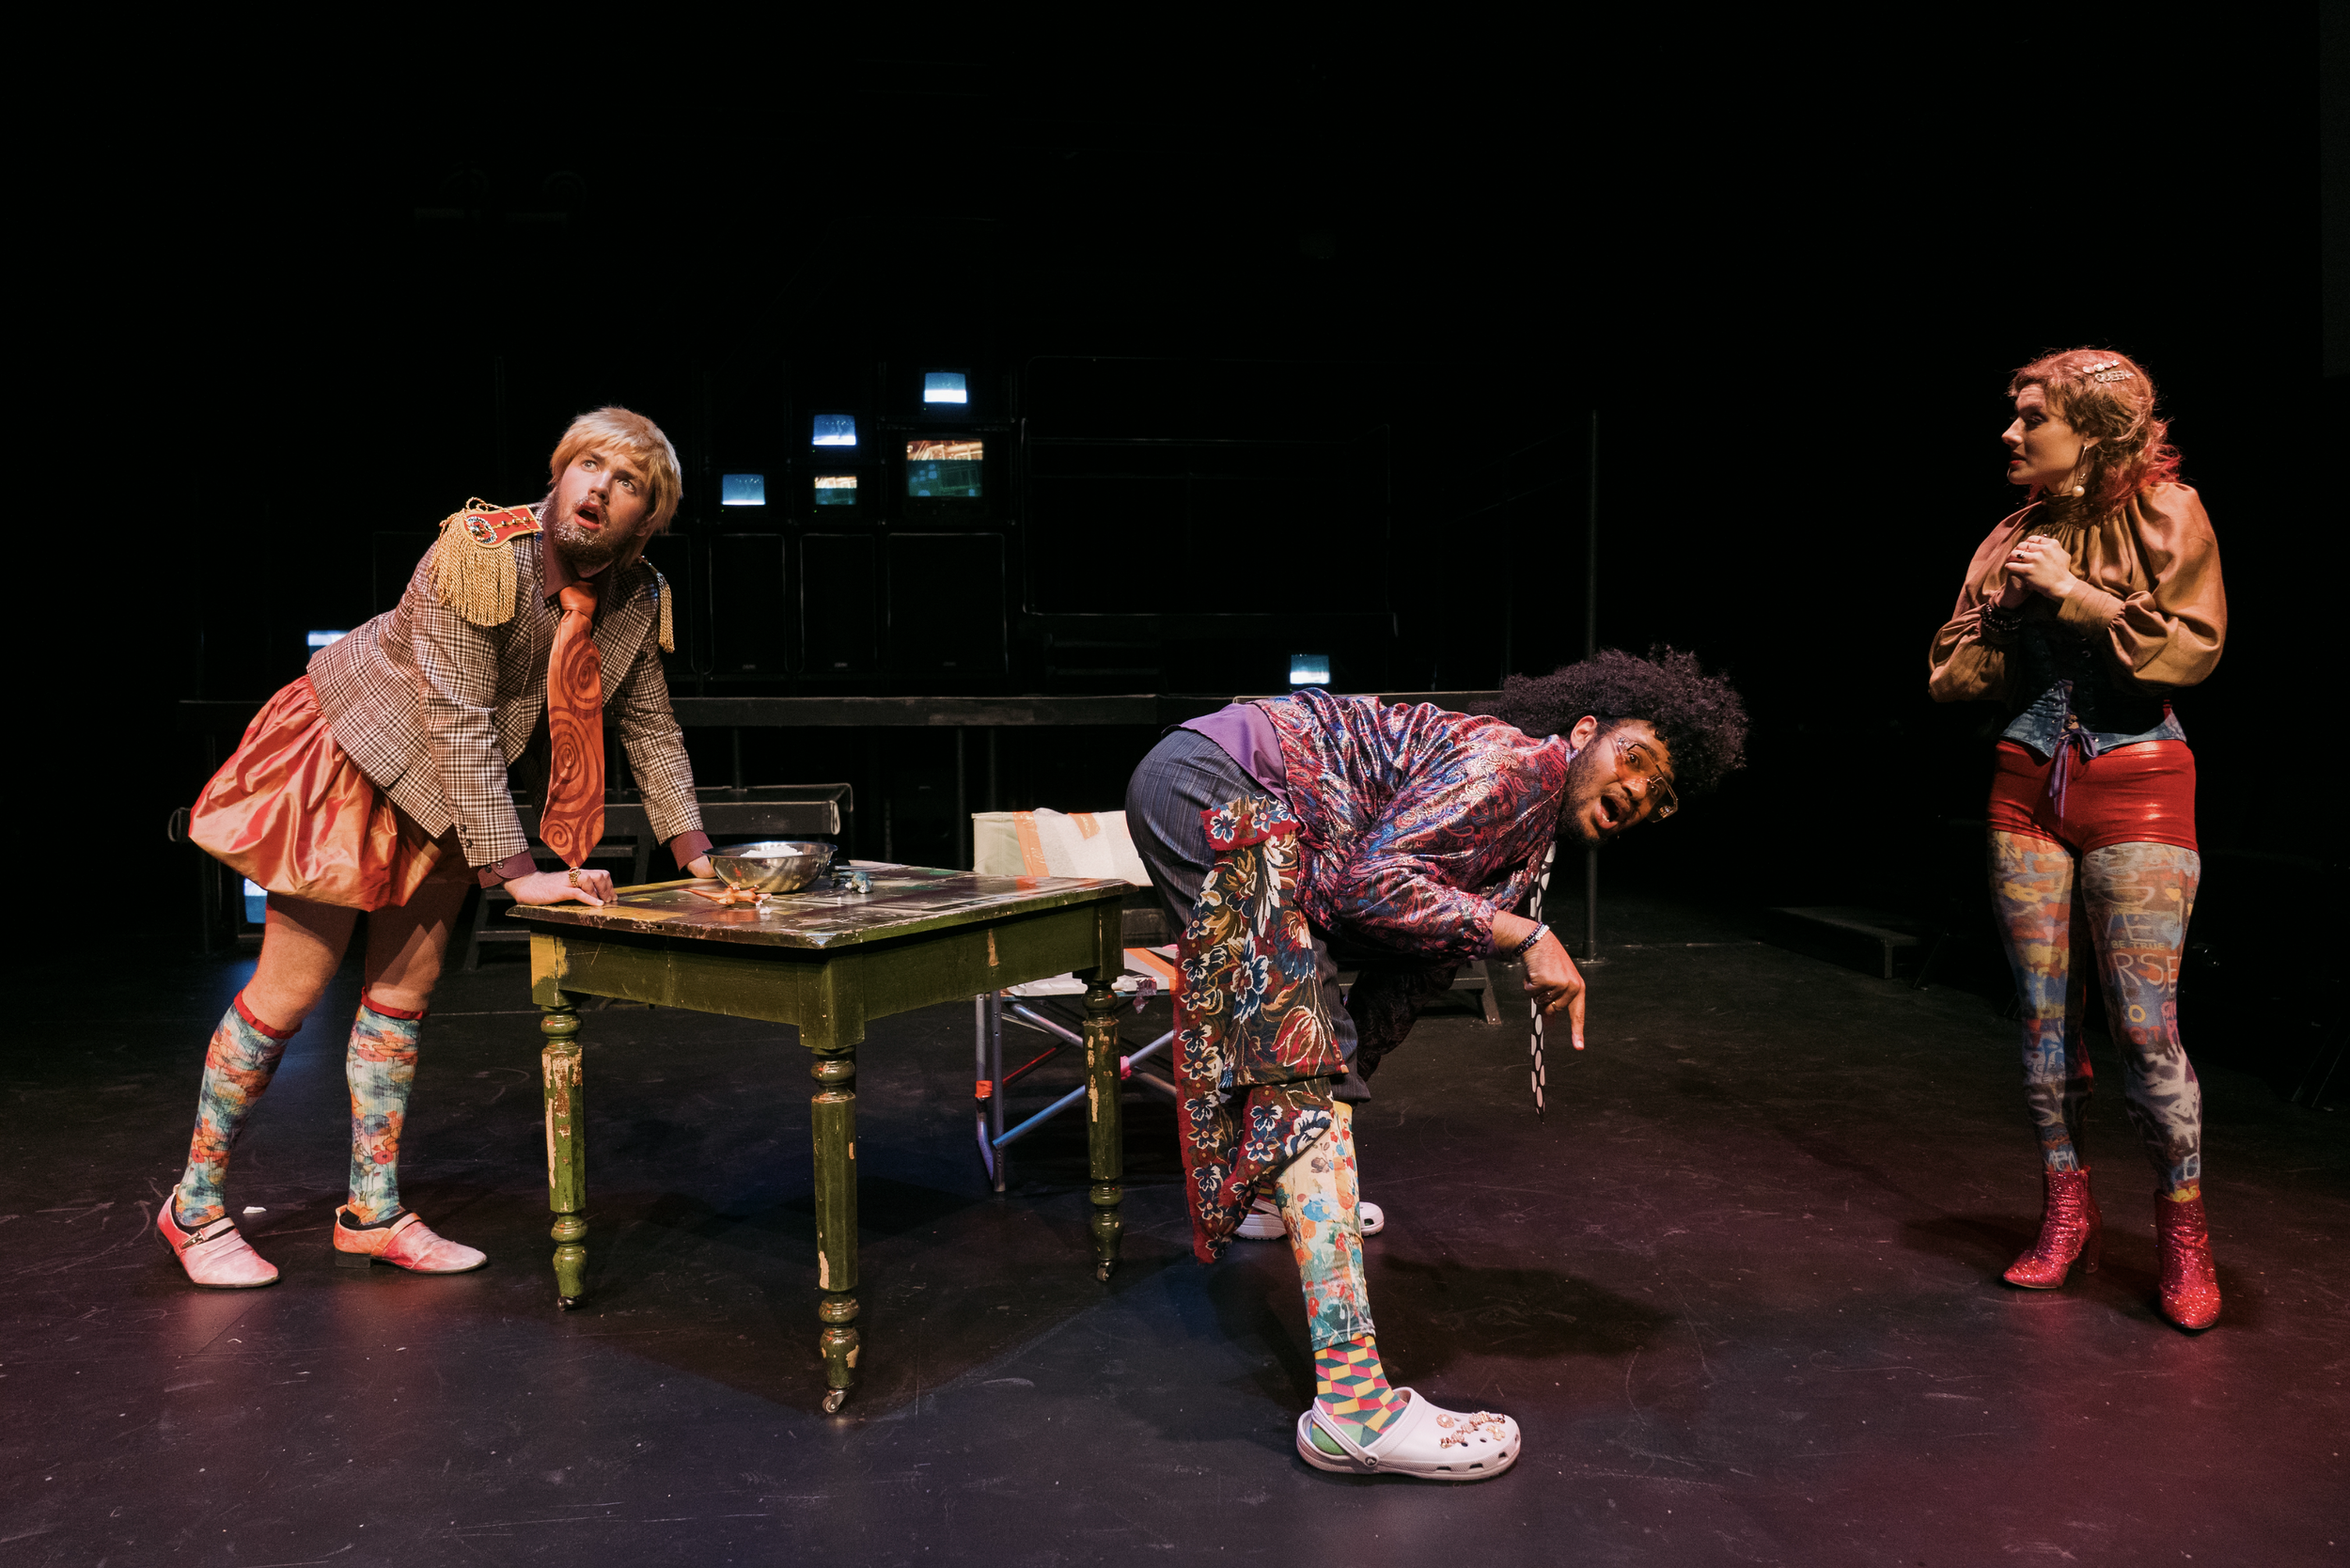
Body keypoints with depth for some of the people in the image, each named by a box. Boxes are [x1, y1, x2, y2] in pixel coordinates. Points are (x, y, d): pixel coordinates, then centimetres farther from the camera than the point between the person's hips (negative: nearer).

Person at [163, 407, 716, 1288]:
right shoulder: (482, 553, -28)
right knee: (289, 993, 0)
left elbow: (651, 729, 2)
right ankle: (195, 1207, 19)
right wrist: (518, 873, -33)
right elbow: (459, 722, -30)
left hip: (453, 790, 6)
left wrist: (698, 856, -6)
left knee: (404, 994, 10)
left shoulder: (638, 599, -8)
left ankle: (371, 1214, 21)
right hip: (354, 759, -6)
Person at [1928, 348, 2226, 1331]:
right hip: (2029, 787, 5)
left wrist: (2075, 593, -13)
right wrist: (2006, 608, -6)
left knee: (2144, 1023, -7)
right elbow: (1951, 672, 11)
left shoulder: (2166, 515, -1)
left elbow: (2193, 647, -10)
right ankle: (2066, 1211, 19)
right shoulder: (2016, 538, 12)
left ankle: (2183, 1230, 10)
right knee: (2044, 1014, 7)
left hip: (2136, 789, -4)